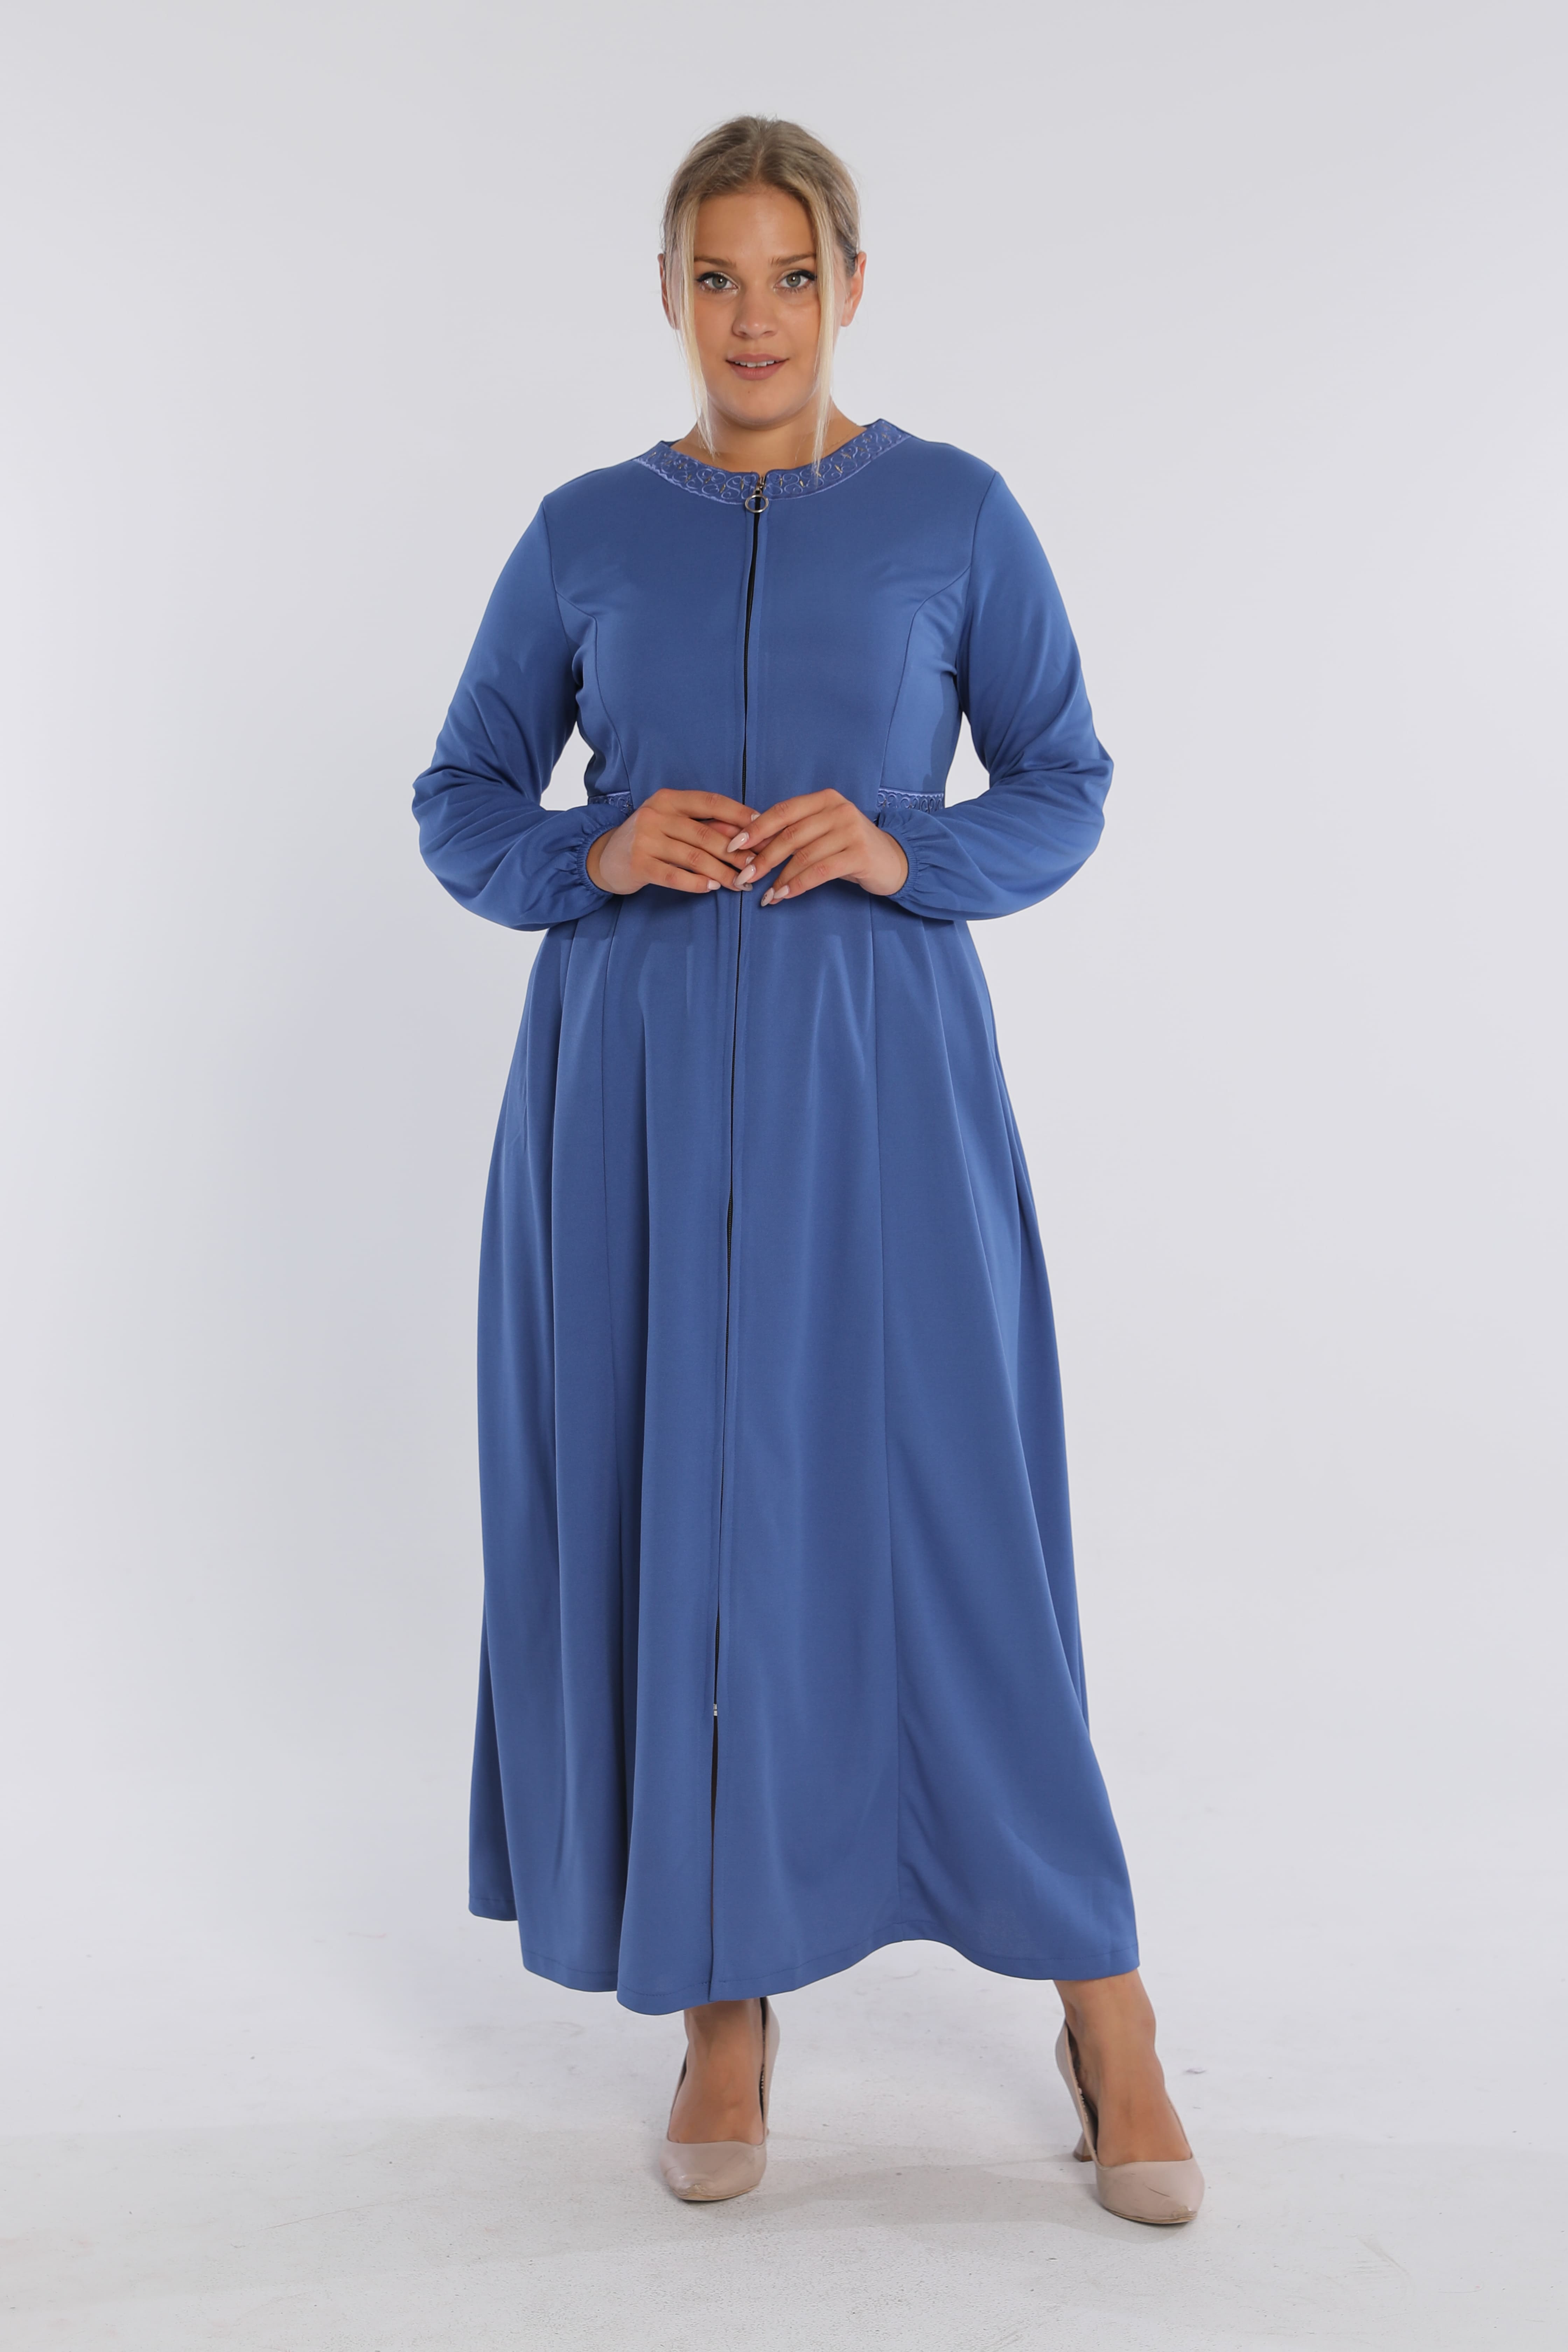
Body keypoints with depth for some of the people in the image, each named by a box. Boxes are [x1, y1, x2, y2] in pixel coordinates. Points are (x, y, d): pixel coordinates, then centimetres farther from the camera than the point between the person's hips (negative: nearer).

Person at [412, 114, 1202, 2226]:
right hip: (637, 1081, 2)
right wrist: (600, 852, -9)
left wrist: (899, 848, -12)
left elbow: (1068, 791, 7)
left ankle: (1102, 2003, 18)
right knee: (663, 1521, 4)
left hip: (878, 1080, -2)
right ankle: (723, 2002, 23)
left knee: (941, 1519, -1)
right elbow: (460, 804, 11)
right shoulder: (587, 533, 9)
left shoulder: (956, 514, 6)